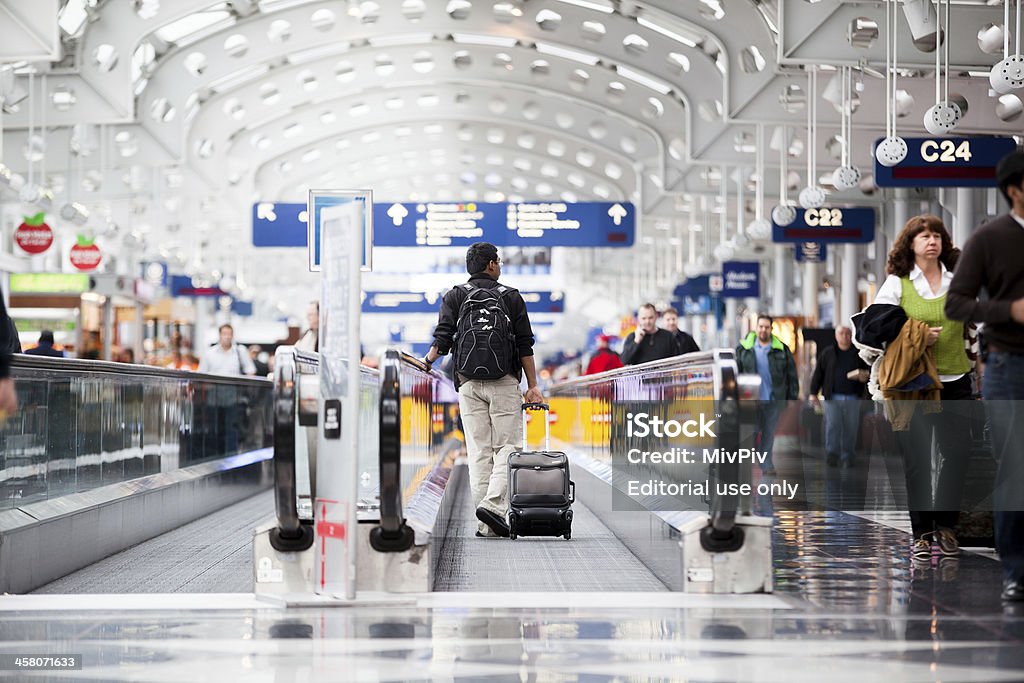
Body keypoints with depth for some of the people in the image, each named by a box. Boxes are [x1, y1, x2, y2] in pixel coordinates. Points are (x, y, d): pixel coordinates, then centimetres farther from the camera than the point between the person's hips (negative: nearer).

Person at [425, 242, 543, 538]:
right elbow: (525, 346, 1)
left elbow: (442, 340, -2)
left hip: (469, 384, 2)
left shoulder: (454, 297, 8)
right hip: (505, 384, -2)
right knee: (506, 448, 1)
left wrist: (427, 361, 16)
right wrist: (532, 386, 3)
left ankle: (486, 525, 2)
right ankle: (494, 504, -20)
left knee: (479, 452, 3)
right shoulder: (511, 297, 5)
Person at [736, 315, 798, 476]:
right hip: (751, 399, -1)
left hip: (774, 399, 1)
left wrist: (792, 398, 3)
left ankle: (766, 464, 17)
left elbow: (792, 375, 6)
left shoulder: (781, 350, 3)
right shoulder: (744, 348, 2)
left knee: (769, 433, 8)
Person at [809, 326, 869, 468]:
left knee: (850, 428, 3)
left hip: (852, 398, 1)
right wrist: (813, 393, 2)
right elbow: (818, 374, 7)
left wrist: (864, 376, -10)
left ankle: (847, 457, 11)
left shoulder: (858, 354, 8)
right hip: (833, 397, -1)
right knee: (832, 425, -10)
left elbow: (867, 371, 15)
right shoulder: (828, 353, 7)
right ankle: (832, 453, -8)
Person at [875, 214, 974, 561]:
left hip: (955, 380, 2)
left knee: (958, 453, 2)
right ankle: (921, 532, 9)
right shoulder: (896, 283, 1)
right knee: (917, 459, 0)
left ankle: (945, 525, 18)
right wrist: (915, 337, -14)